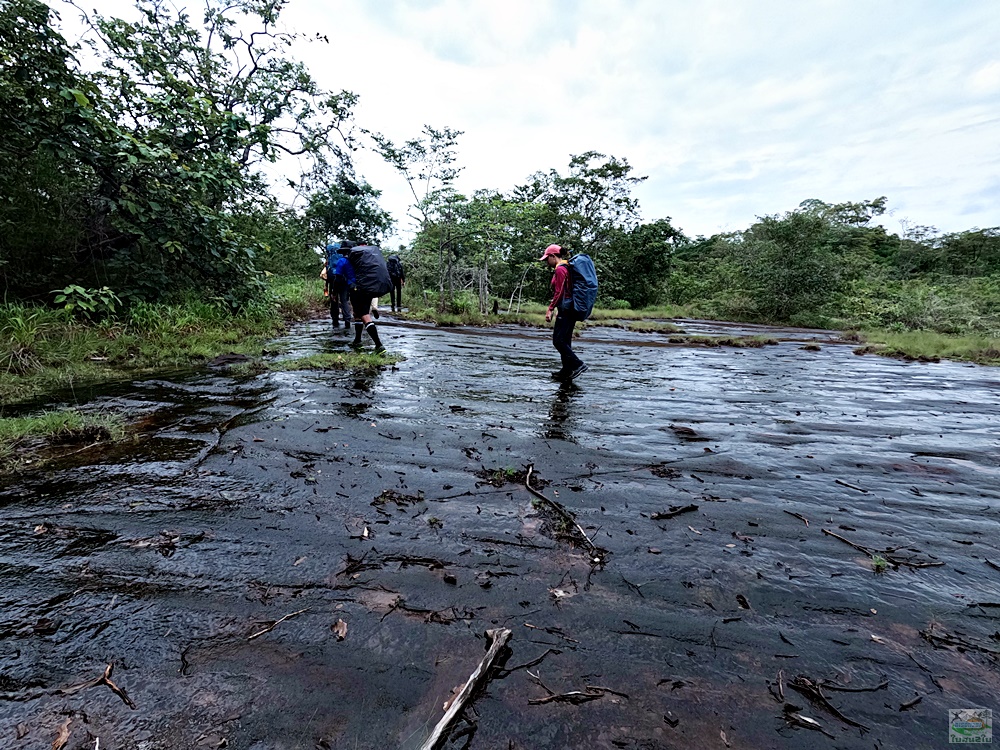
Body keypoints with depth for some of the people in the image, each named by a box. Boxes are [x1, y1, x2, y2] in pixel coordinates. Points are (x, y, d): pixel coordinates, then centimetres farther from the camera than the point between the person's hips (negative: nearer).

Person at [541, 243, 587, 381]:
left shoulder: (560, 269, -11)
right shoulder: (566, 267, 19)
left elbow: (559, 293, -18)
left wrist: (550, 309, -16)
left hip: (566, 309, -10)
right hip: (571, 308, 10)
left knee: (558, 340, -9)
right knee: (565, 341, 12)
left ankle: (578, 365, -10)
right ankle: (567, 371, 16)